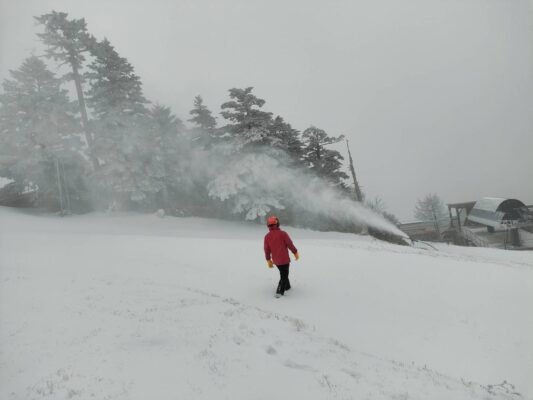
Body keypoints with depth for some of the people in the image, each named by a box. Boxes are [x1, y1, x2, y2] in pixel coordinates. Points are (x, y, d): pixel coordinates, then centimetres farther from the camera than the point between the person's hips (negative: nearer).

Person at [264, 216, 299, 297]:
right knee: (284, 276, 4)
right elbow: (290, 244, -12)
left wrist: (268, 260, 13)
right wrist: (295, 252, 4)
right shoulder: (283, 233, -14)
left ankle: (287, 286, 39)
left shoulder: (267, 236, -4)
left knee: (283, 273, 25)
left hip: (276, 260, 5)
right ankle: (279, 292, -6)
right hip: (284, 259, -5)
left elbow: (266, 249, 1)